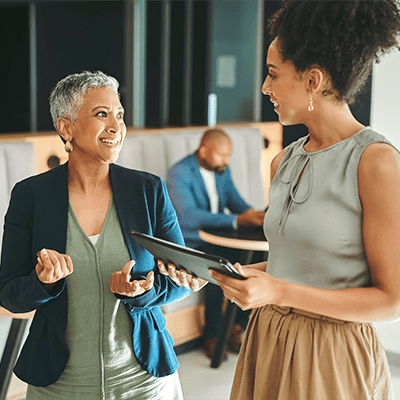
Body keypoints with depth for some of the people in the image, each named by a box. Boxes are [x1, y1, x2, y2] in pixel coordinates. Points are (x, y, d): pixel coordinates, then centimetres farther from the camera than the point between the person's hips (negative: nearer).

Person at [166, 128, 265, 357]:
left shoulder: (222, 171, 8)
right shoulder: (179, 174, -16)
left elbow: (235, 200, 11)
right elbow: (189, 216, -29)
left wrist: (254, 216, -14)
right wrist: (237, 220, -37)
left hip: (219, 238, 7)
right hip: (190, 243, -7)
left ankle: (238, 325, -3)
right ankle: (212, 335, -13)